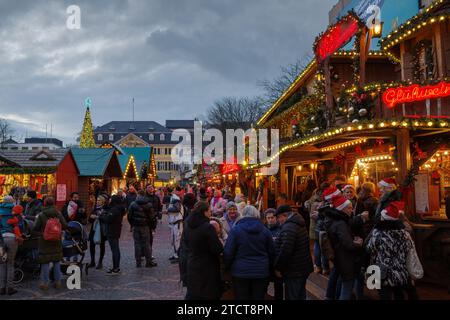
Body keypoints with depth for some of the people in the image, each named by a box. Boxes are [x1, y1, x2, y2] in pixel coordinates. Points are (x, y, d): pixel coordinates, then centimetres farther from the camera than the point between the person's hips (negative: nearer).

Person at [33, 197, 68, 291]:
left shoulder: (41, 216, -9)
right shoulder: (58, 214, -4)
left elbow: (36, 228, -7)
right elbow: (65, 226, -5)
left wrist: (42, 229, 13)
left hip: (45, 241, -2)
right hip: (57, 241, 2)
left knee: (45, 262, 5)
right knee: (57, 262, 11)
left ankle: (45, 283, 10)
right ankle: (58, 282, 17)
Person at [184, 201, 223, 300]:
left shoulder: (188, 226, 1)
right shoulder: (208, 227, -21)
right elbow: (218, 249, -19)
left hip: (192, 264, 6)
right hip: (208, 267, -6)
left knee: (192, 293, 16)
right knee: (209, 294, 7)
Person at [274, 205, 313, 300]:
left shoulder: (289, 227, -22)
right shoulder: (298, 224, 11)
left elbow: (285, 250, -29)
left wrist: (278, 268, -16)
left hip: (294, 271, -10)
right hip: (303, 268, 10)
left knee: (292, 297, -1)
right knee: (300, 296, 20)